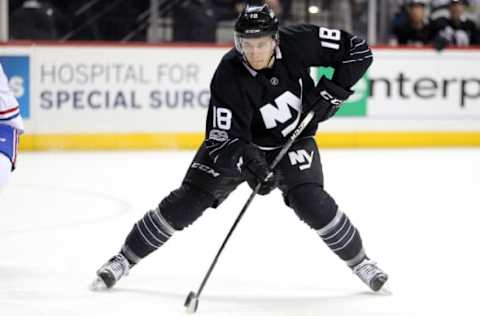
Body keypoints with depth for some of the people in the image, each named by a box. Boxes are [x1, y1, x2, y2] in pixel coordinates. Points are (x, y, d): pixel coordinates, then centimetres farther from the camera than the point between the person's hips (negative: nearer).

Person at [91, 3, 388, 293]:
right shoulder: (229, 77, -30)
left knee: (311, 201, -21)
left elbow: (358, 50, -15)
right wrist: (248, 162, -49)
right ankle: (124, 259, 6)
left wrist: (331, 91, -23)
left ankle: (360, 261, 1)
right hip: (240, 142, -1)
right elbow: (223, 138, -31)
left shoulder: (297, 43, -25)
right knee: (188, 199, -7)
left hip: (293, 140, 1)